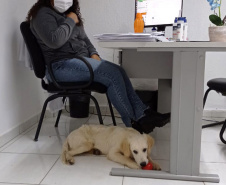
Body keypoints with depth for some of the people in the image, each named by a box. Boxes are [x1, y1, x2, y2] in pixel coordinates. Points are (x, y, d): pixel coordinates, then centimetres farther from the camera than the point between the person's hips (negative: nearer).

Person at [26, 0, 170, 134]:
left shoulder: (69, 13, 21)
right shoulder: (43, 14, -6)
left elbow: (84, 39, 22)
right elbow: (54, 41, -24)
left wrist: (93, 54, 3)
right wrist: (70, 21, -11)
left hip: (82, 59, 9)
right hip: (61, 66, -8)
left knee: (119, 71, -14)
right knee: (113, 74, -23)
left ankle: (143, 114, -16)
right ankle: (132, 123, -14)